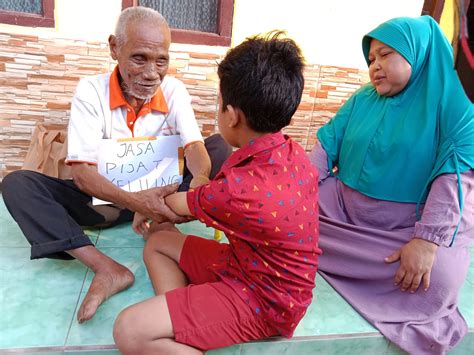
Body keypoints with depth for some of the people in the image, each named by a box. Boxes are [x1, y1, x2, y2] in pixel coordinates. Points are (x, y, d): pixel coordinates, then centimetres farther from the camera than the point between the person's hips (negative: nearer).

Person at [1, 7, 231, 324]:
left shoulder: (175, 91, -6)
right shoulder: (91, 91, -13)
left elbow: (194, 146, -17)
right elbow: (82, 172, -20)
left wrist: (201, 179, -43)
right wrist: (132, 201, -40)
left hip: (160, 195, 1)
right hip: (105, 198, 0)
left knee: (220, 148, -16)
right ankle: (108, 269, -36)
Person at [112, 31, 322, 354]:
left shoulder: (235, 189, -29)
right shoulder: (295, 154, -5)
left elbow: (181, 204, -5)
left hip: (264, 300, -9)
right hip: (252, 264, 9)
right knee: (158, 244, 11)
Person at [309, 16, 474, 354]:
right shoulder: (363, 99, 9)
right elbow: (327, 146, 5)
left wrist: (427, 240, -27)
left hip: (414, 223, -4)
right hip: (343, 209, 4)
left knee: (434, 278, -28)